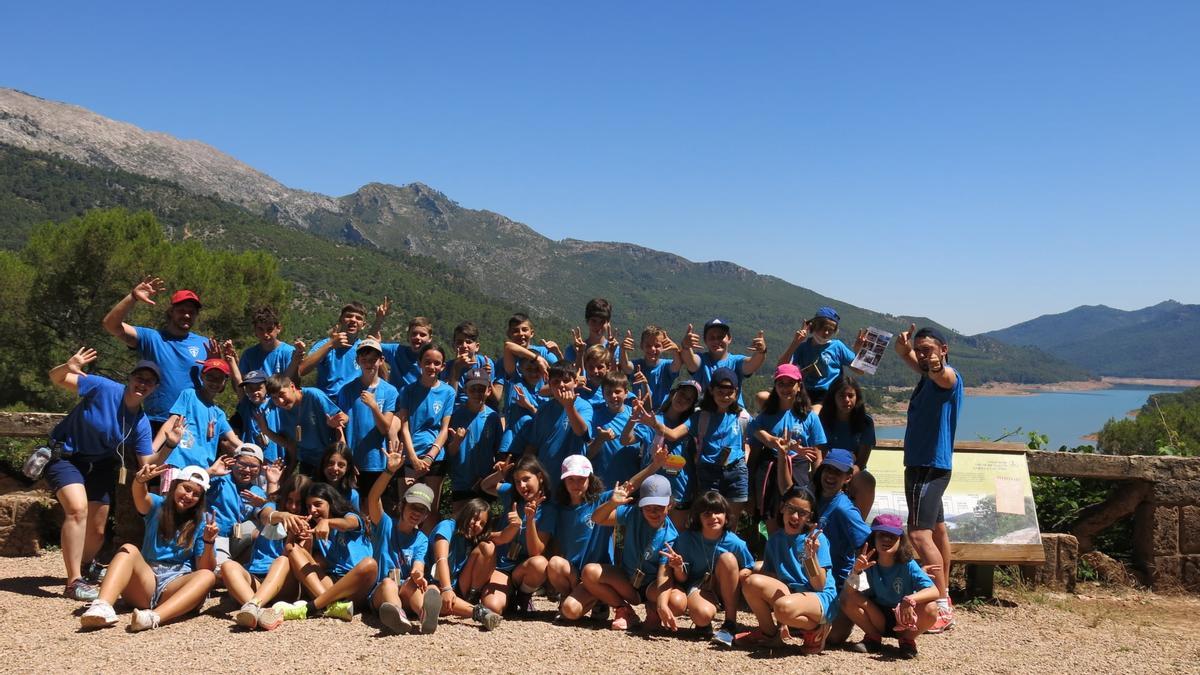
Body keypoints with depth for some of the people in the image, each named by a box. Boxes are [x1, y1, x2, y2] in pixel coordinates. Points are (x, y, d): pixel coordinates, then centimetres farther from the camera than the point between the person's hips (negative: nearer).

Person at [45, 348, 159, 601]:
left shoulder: (142, 423, -10)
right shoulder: (103, 388, -21)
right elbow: (56, 378, -15)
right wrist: (69, 368, -38)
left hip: (100, 465, 5)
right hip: (65, 456, -5)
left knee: (97, 530, 11)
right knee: (78, 508, -29)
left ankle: (81, 569, 42)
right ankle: (74, 582, -23)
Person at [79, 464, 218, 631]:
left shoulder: (203, 521, 9)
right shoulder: (158, 506, 10)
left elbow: (205, 568, 2)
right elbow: (141, 498, -16)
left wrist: (209, 542, -18)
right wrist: (140, 480, -39)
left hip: (177, 584, -1)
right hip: (146, 581, 1)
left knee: (208, 576, -30)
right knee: (129, 549, -24)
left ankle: (155, 617, -54)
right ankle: (102, 606, -49)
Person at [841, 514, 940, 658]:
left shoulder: (908, 565, -17)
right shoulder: (868, 564, -13)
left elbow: (934, 592, -28)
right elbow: (849, 591, -22)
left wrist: (910, 600, -46)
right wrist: (856, 570, -40)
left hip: (904, 620, -1)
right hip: (877, 619, 1)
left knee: (930, 609, -31)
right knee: (848, 599, -22)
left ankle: (907, 639, -1)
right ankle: (873, 637, 1)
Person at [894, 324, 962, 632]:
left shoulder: (948, 377, -15)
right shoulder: (927, 374, 12)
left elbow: (943, 376, -39)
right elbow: (904, 353, 17)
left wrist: (938, 367, -63)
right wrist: (904, 344, -8)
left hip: (931, 467, -11)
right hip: (920, 465, 11)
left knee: (920, 533, -19)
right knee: (937, 529, 20)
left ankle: (943, 609, -21)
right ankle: (944, 594, 34)